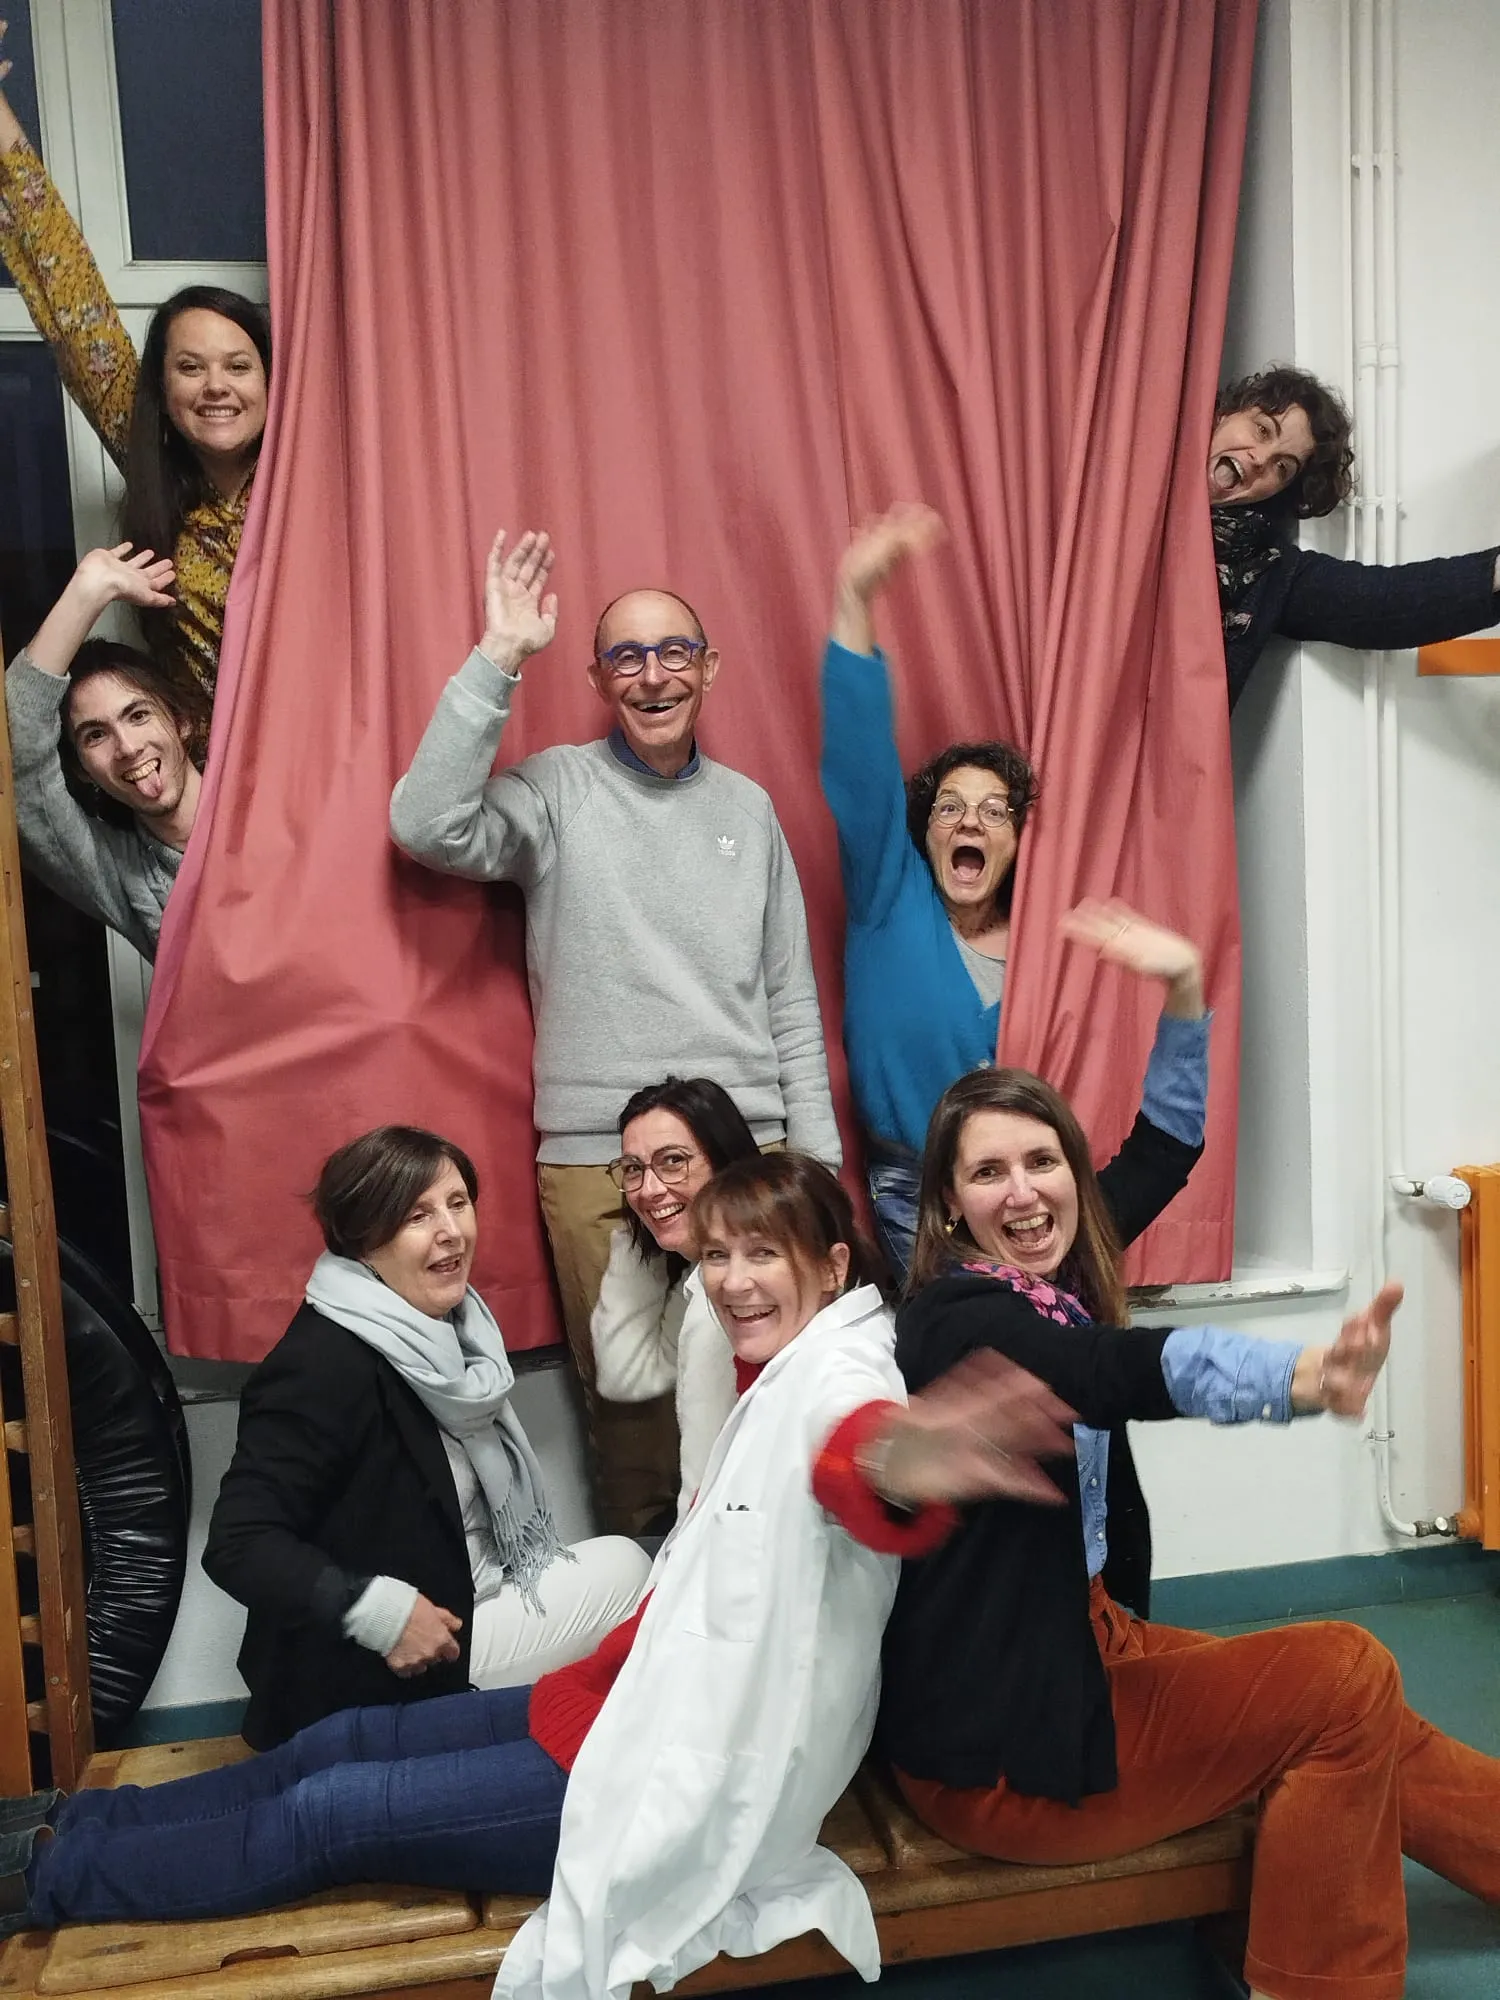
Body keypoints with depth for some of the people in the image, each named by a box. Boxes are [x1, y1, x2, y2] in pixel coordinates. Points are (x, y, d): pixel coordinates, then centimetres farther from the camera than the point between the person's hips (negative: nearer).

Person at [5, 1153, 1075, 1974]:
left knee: (330, 1813, -2)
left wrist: (891, 1461, -70)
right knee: (347, 1739, 14)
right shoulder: (779, 1377, 7)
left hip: (702, 1777, -9)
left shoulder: (839, 1374, -23)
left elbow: (849, 1449, -49)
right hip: (659, 1700, 9)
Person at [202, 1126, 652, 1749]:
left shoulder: (434, 1330, 2)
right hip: (365, 1680, -9)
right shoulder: (322, 1365, -25)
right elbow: (238, 1544, -27)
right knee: (623, 1568, -4)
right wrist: (379, 1611, -31)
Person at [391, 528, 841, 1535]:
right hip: (598, 1161, -3)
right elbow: (429, 824, -19)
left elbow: (792, 999, 14)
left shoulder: (748, 806, 12)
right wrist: (498, 661, -18)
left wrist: (818, 1155, 9)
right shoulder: (558, 788, 1)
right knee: (634, 1406, 4)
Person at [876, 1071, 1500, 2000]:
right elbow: (1132, 1367, -44)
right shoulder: (959, 1324, -23)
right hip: (1000, 1755, -8)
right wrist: (1306, 1374, -61)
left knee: (1364, 1736, 6)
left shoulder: (1042, 1279, 1)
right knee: (1347, 1680, -10)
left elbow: (1163, 1151, 14)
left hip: (1083, 1640, 8)